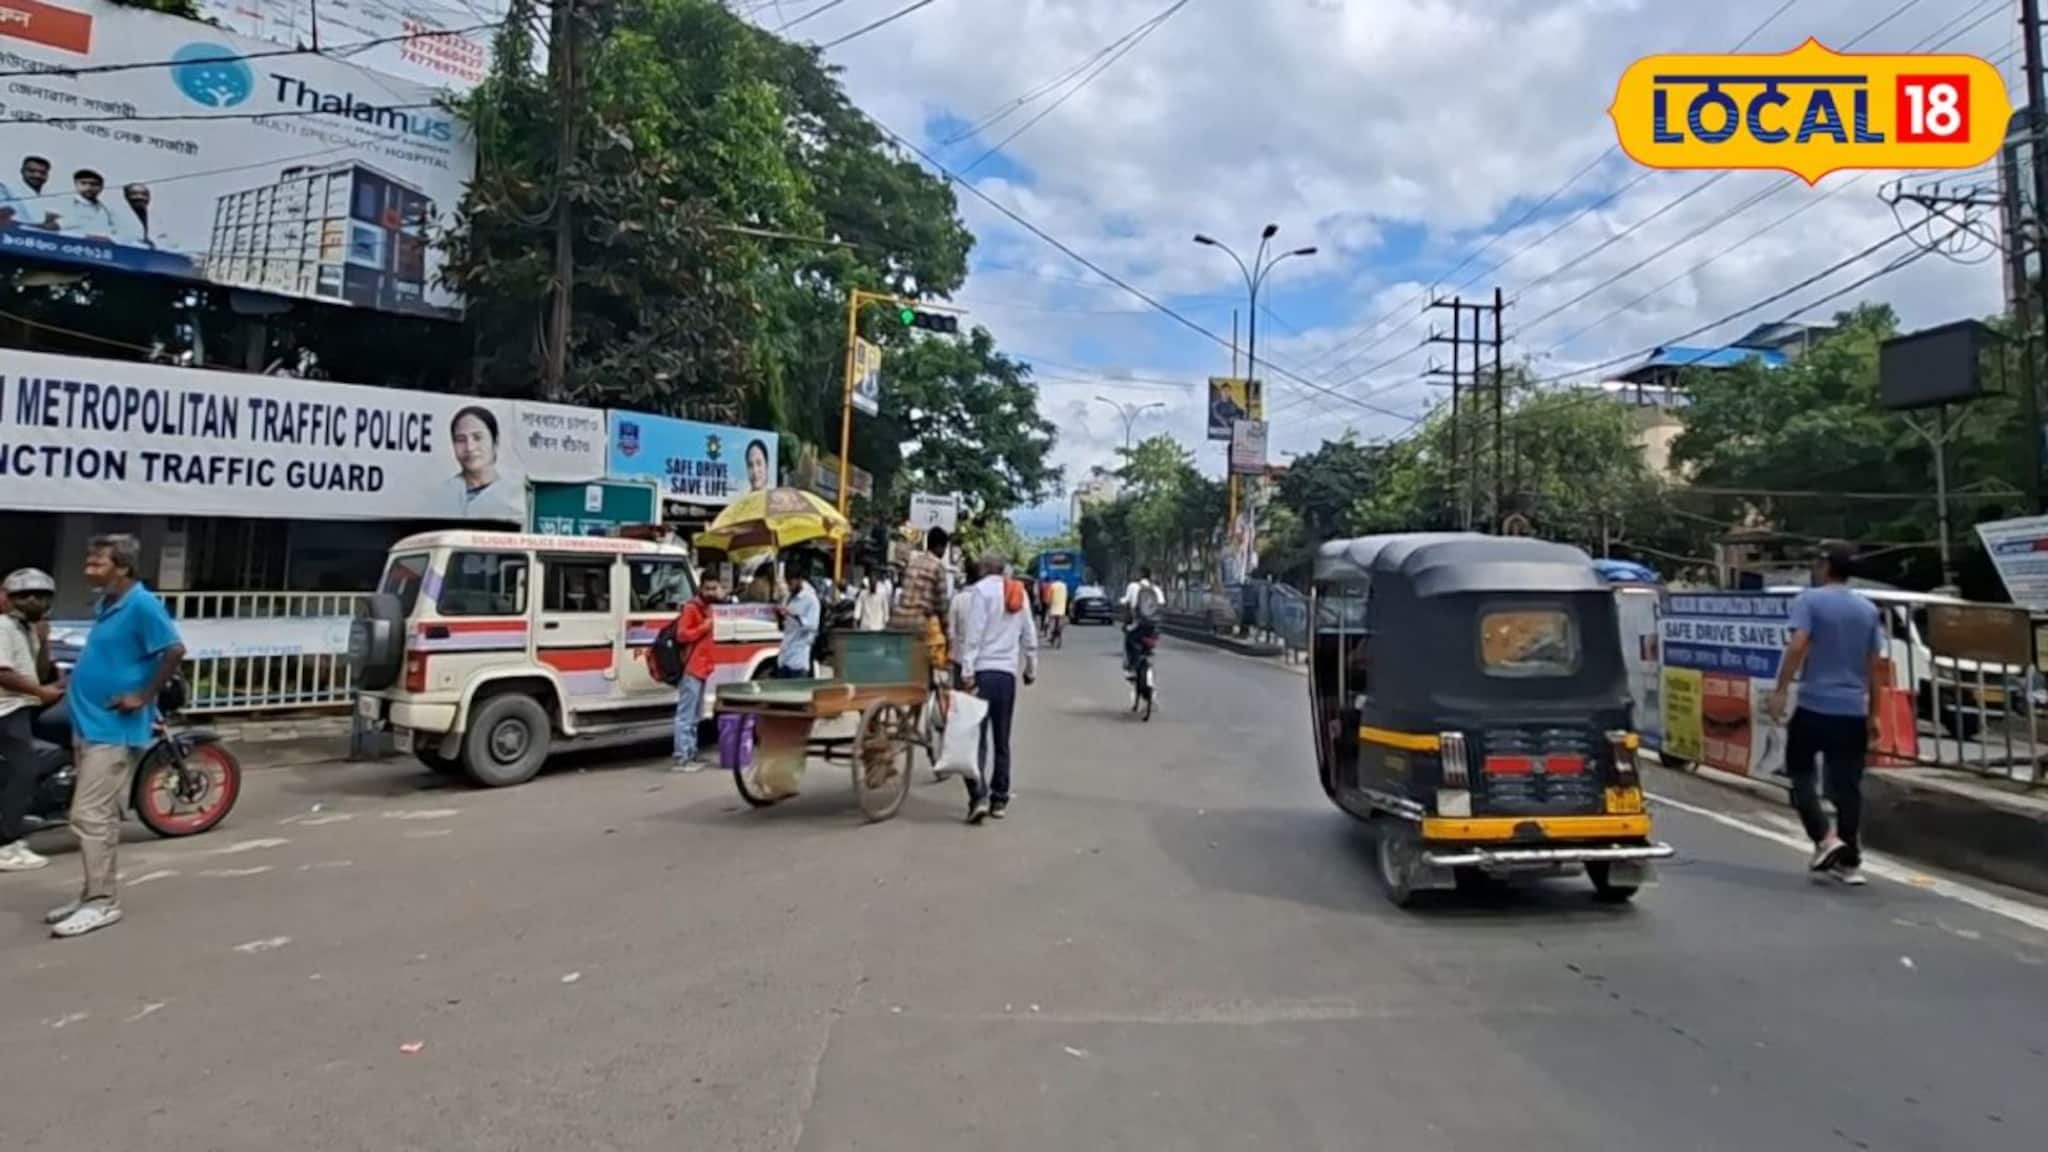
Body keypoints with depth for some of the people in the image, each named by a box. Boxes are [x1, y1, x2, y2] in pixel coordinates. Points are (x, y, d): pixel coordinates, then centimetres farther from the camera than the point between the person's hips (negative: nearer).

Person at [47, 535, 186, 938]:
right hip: (90, 723, 9)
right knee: (100, 814, 14)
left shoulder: (141, 604, -17)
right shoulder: (106, 604, 11)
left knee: (89, 815, -8)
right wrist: (78, 682, 12)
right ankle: (94, 895, 23)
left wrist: (144, 697, -20)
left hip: (114, 727, -9)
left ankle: (102, 902, 0)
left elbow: (175, 650, -23)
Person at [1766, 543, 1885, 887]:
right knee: (1847, 785, 7)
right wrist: (1873, 714, 17)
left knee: (1800, 772, 10)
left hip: (1814, 706, -5)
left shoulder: (1809, 600, -4)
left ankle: (1825, 838, -6)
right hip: (1853, 711, 5)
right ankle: (1850, 861, 10)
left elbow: (1798, 646, -18)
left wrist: (1780, 690, -16)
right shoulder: (1868, 610, 12)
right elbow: (1875, 667, 13)